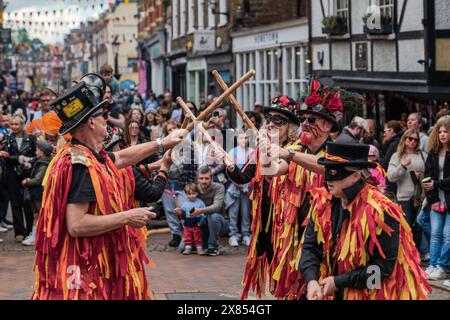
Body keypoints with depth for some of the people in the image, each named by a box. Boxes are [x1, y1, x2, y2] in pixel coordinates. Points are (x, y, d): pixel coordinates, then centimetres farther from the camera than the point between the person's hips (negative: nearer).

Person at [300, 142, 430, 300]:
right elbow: (310, 246, -5)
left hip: (371, 294, -5)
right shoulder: (323, 202, -5)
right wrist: (311, 281, -24)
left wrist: (338, 282, -21)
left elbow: (384, 265, -21)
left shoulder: (380, 211, -22)